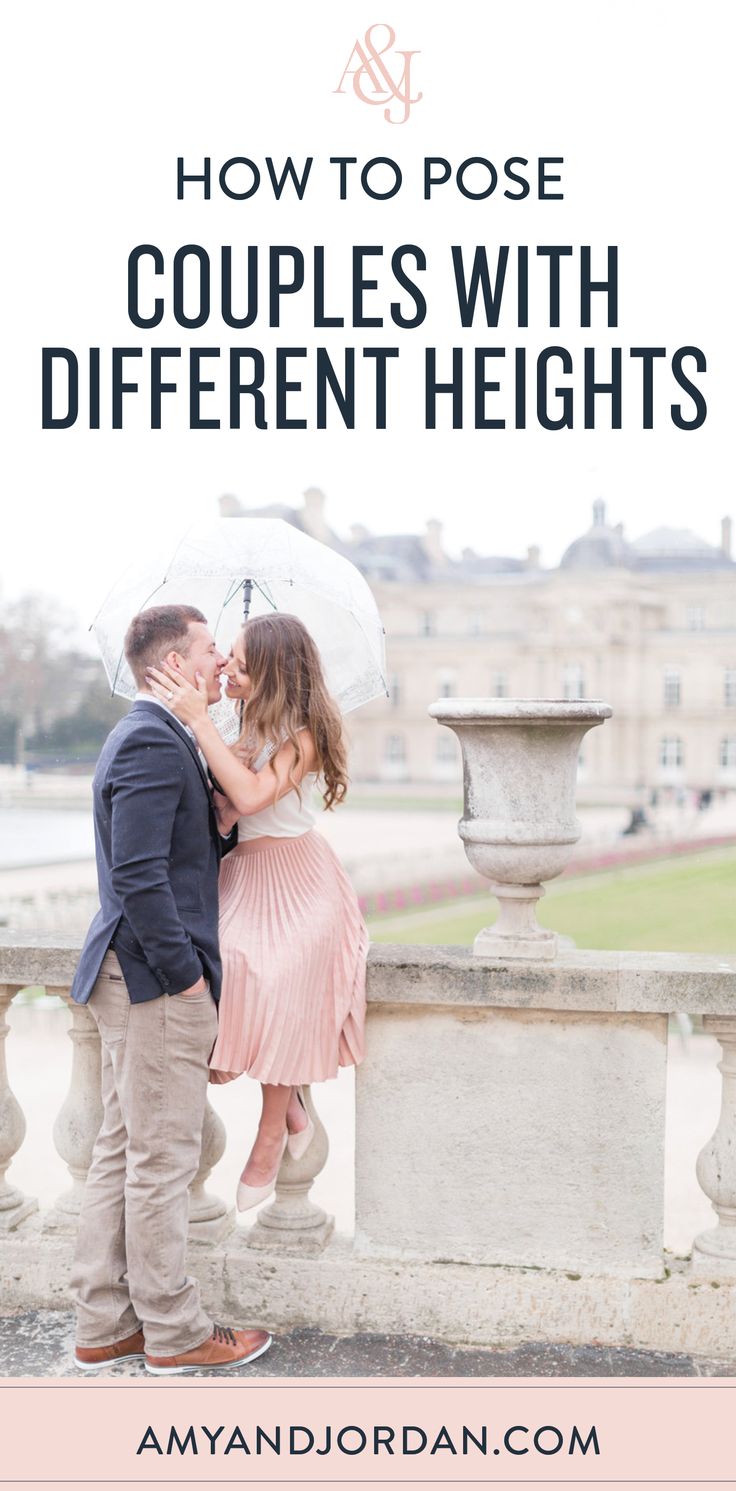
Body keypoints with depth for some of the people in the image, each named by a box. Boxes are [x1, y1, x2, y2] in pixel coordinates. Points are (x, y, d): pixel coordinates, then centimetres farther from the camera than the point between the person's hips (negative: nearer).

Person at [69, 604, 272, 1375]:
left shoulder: (147, 736, 16)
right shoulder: (153, 744, -17)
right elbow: (138, 877, -23)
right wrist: (186, 975, -18)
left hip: (132, 981, 10)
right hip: (156, 983, -10)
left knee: (121, 1154, 14)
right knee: (162, 1160, 0)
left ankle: (103, 1326, 23)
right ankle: (173, 1332, 12)